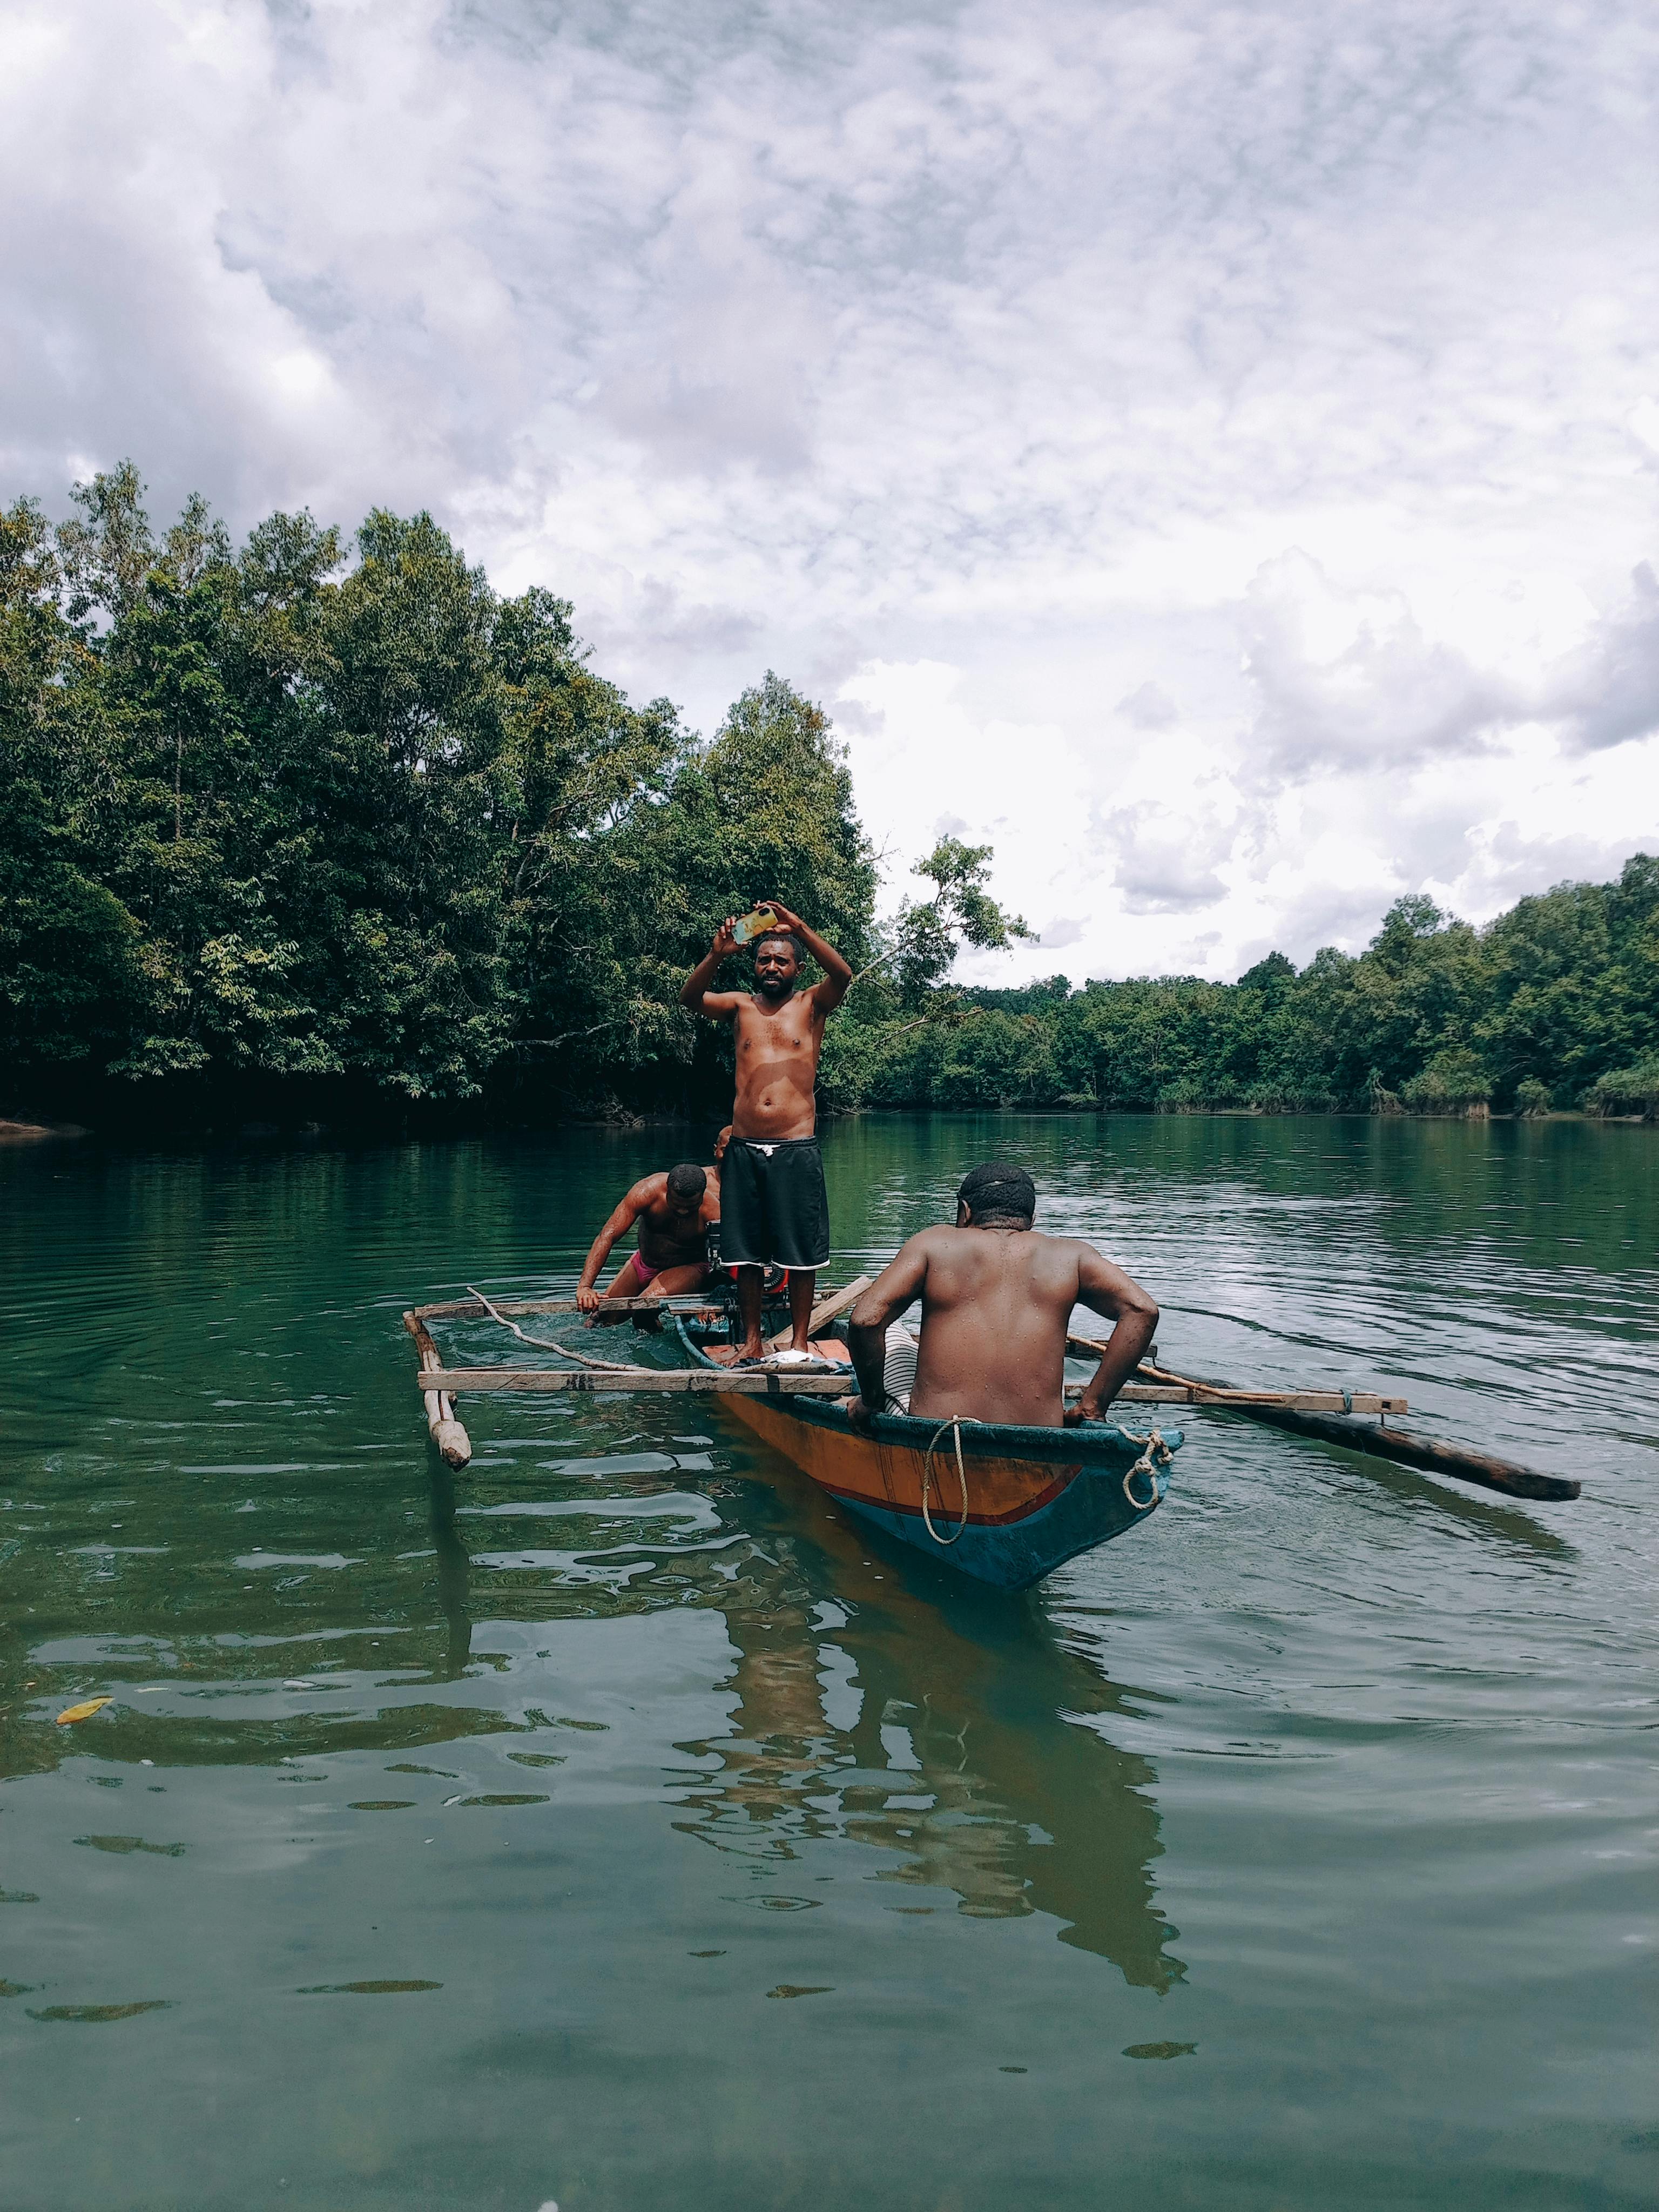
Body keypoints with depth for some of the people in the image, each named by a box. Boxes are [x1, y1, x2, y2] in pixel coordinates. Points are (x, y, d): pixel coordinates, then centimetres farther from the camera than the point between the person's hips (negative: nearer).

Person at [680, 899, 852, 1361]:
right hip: (744, 1147, 2)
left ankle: (800, 1341, 14)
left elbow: (843, 975, -13)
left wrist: (801, 929, -23)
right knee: (746, 1252, 7)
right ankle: (751, 1341, 18)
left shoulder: (811, 1005, 7)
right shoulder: (741, 1006, 12)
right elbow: (690, 998, -5)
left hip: (796, 1147, -2)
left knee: (800, 1251, 3)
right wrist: (716, 954, -21)